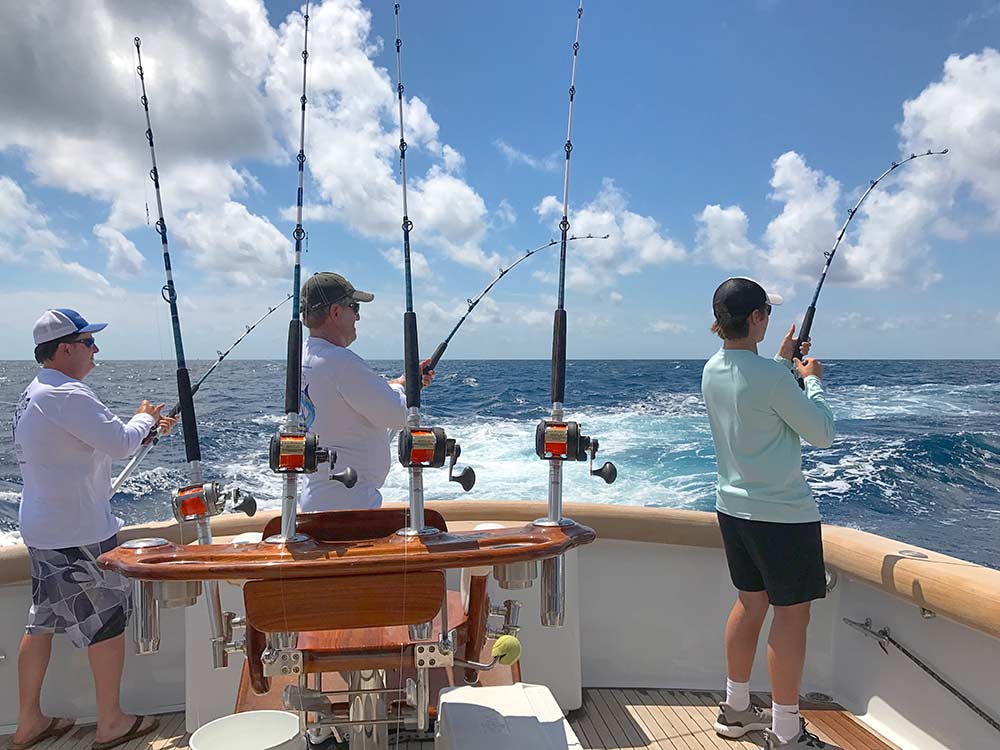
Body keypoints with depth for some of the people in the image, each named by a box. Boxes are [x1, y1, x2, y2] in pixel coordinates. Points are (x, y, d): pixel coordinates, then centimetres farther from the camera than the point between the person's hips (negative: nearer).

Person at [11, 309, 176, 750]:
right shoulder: (67, 394, -21)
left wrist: (145, 425, 16)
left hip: (42, 531, 10)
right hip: (78, 534, -10)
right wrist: (144, 419, -4)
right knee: (108, 620, 3)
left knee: (42, 623, 18)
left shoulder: (33, 394, 13)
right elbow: (120, 444, -23)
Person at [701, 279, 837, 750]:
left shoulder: (712, 371, 3)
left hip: (733, 508, 8)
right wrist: (812, 380, 4)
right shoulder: (771, 378, -21)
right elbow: (823, 434, -9)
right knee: (791, 615, 3)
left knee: (750, 603, 18)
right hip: (782, 514, -8)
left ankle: (735, 710, 31)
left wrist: (783, 361, 26)